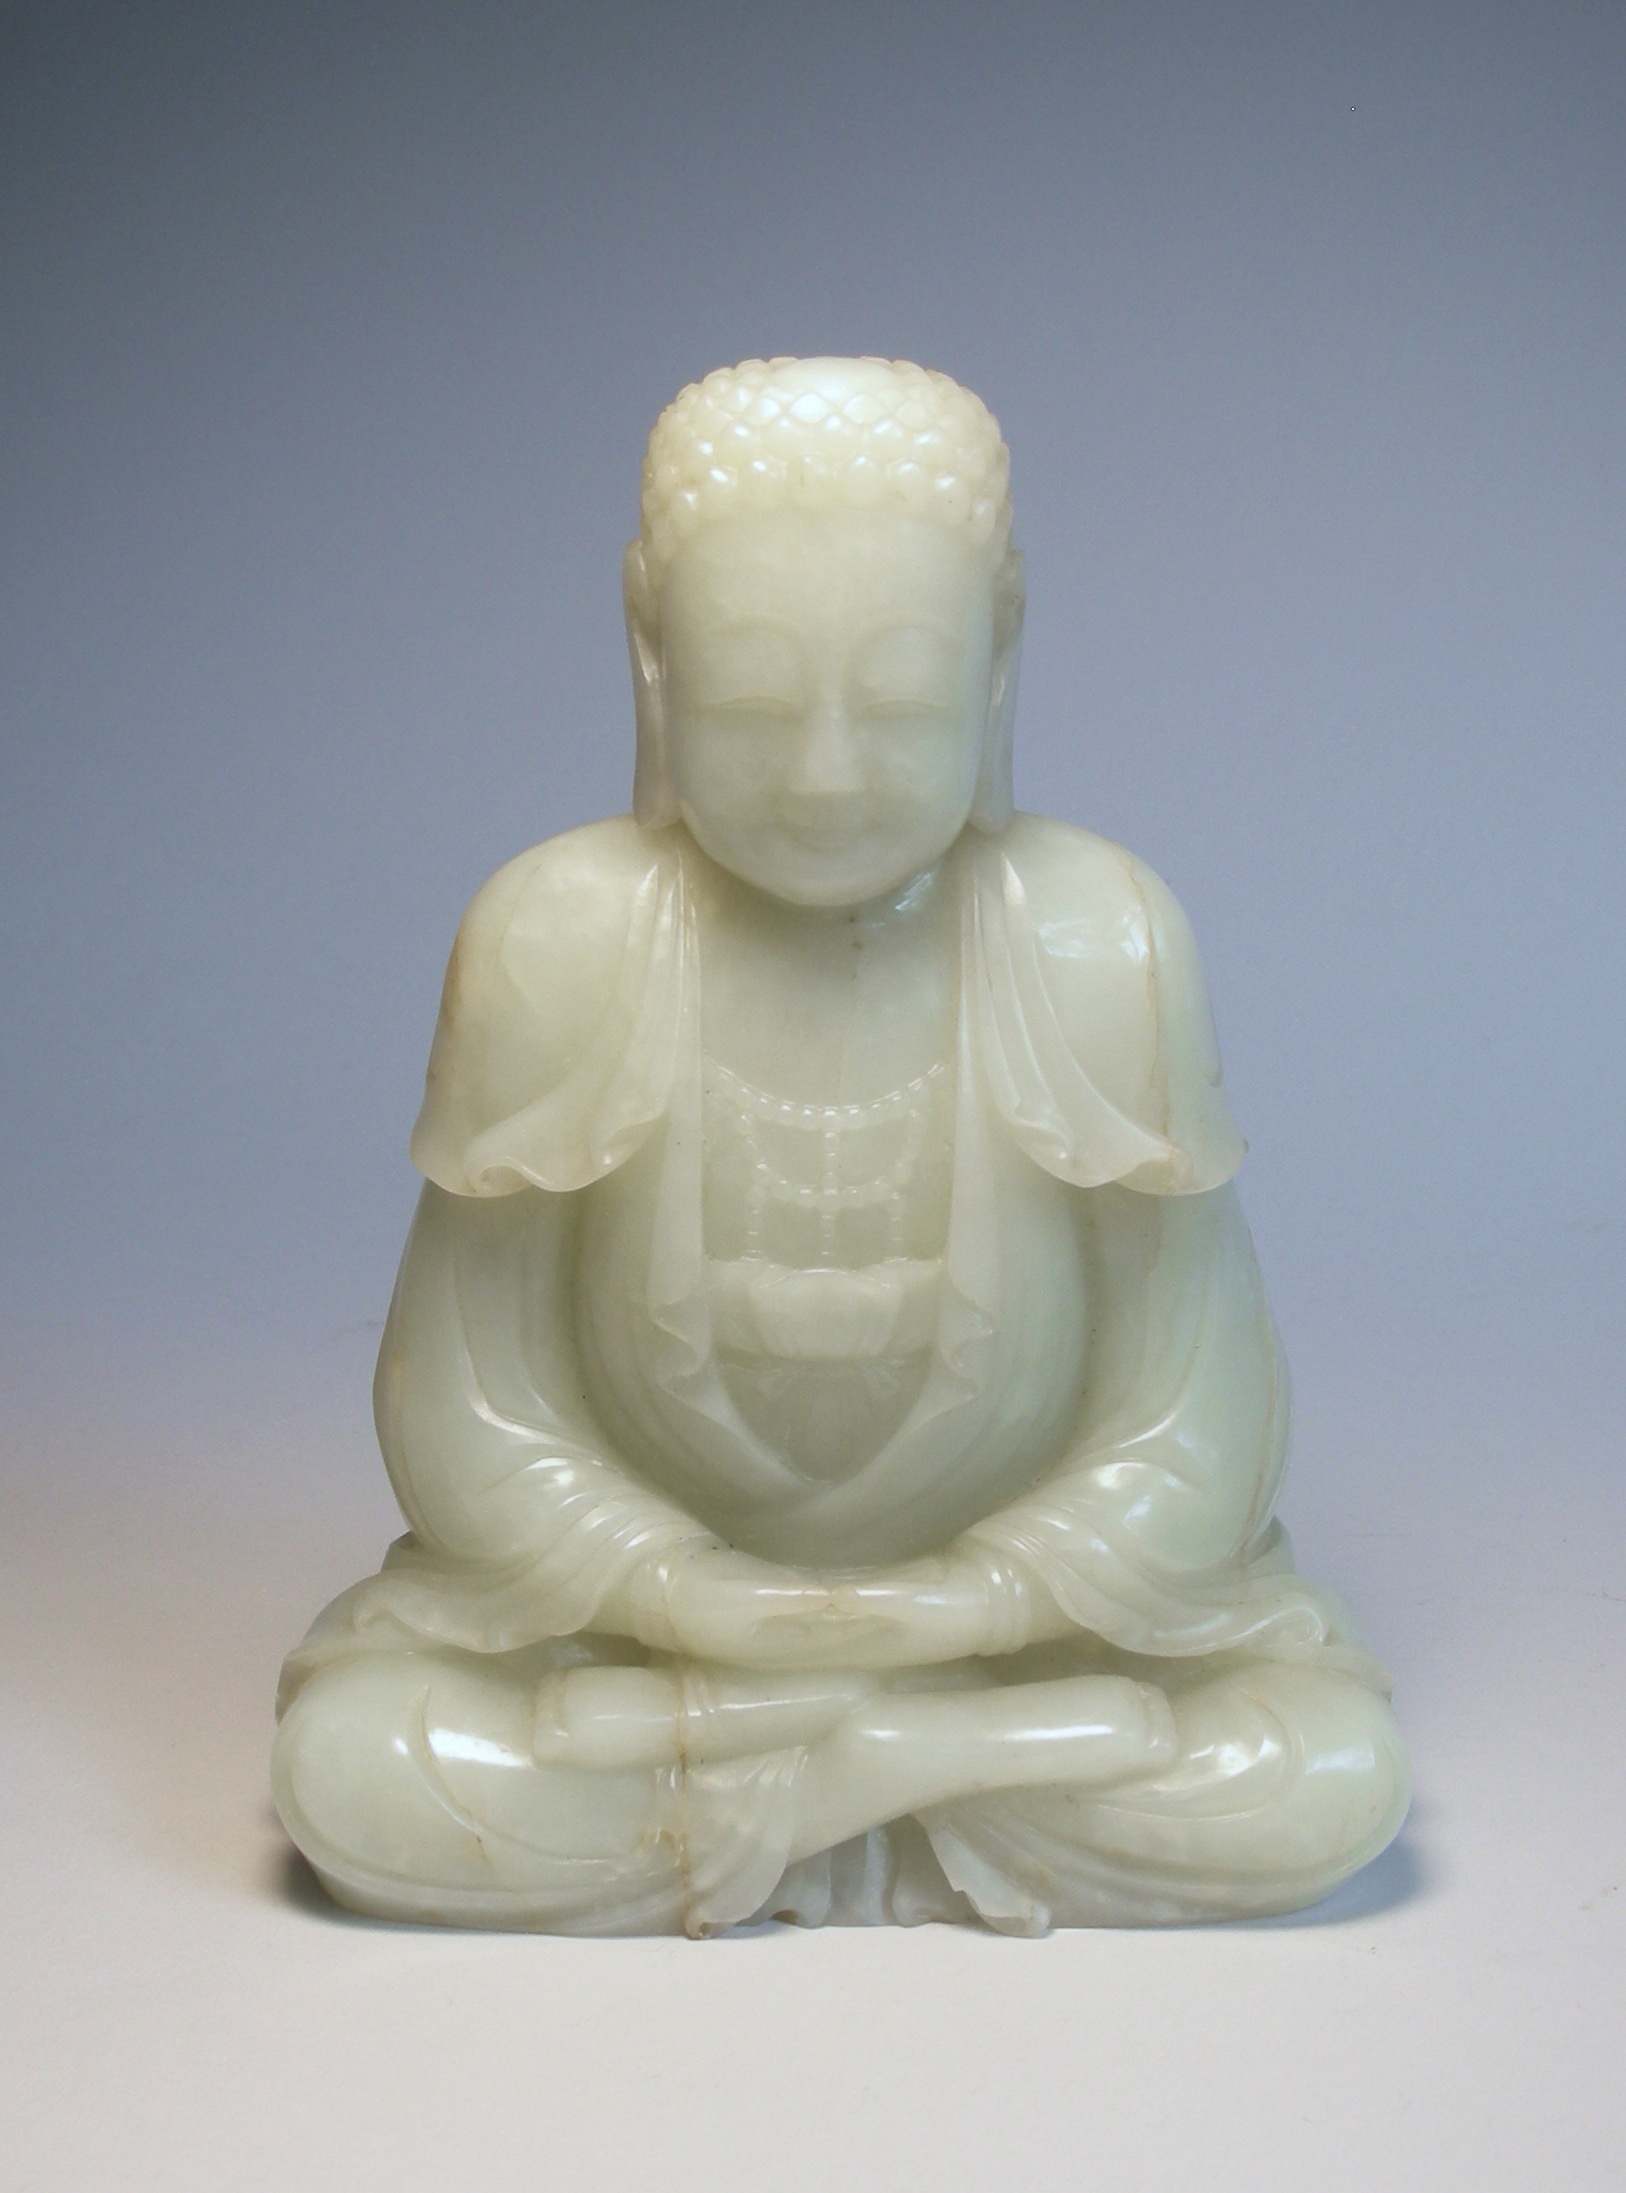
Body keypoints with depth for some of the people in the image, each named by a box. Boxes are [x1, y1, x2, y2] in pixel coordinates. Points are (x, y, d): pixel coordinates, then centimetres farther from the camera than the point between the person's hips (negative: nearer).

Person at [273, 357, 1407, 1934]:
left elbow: (1184, 1433, -10)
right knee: (349, 1772, -23)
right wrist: (694, 1602, -21)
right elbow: (473, 1411, -9)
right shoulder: (559, 943, -16)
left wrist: (972, 1603, -22)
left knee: (1327, 1782, -22)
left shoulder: (1100, 952, -16)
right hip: (647, 1599, 0)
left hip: (1021, 1599, 0)